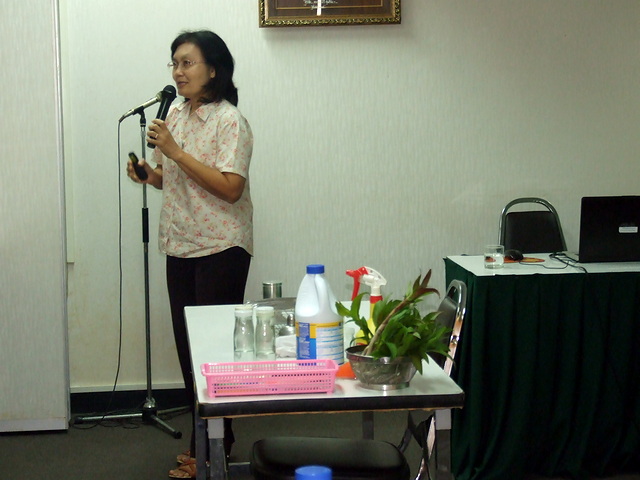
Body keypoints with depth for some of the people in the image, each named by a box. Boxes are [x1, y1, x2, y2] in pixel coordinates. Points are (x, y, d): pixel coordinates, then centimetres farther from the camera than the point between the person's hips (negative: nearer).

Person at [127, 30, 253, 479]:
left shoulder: (230, 121, -13)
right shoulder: (176, 114, 10)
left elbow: (229, 188, -22)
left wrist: (174, 151, -23)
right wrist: (148, 174, -2)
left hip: (221, 248, -8)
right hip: (181, 246, 8)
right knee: (187, 344, 11)